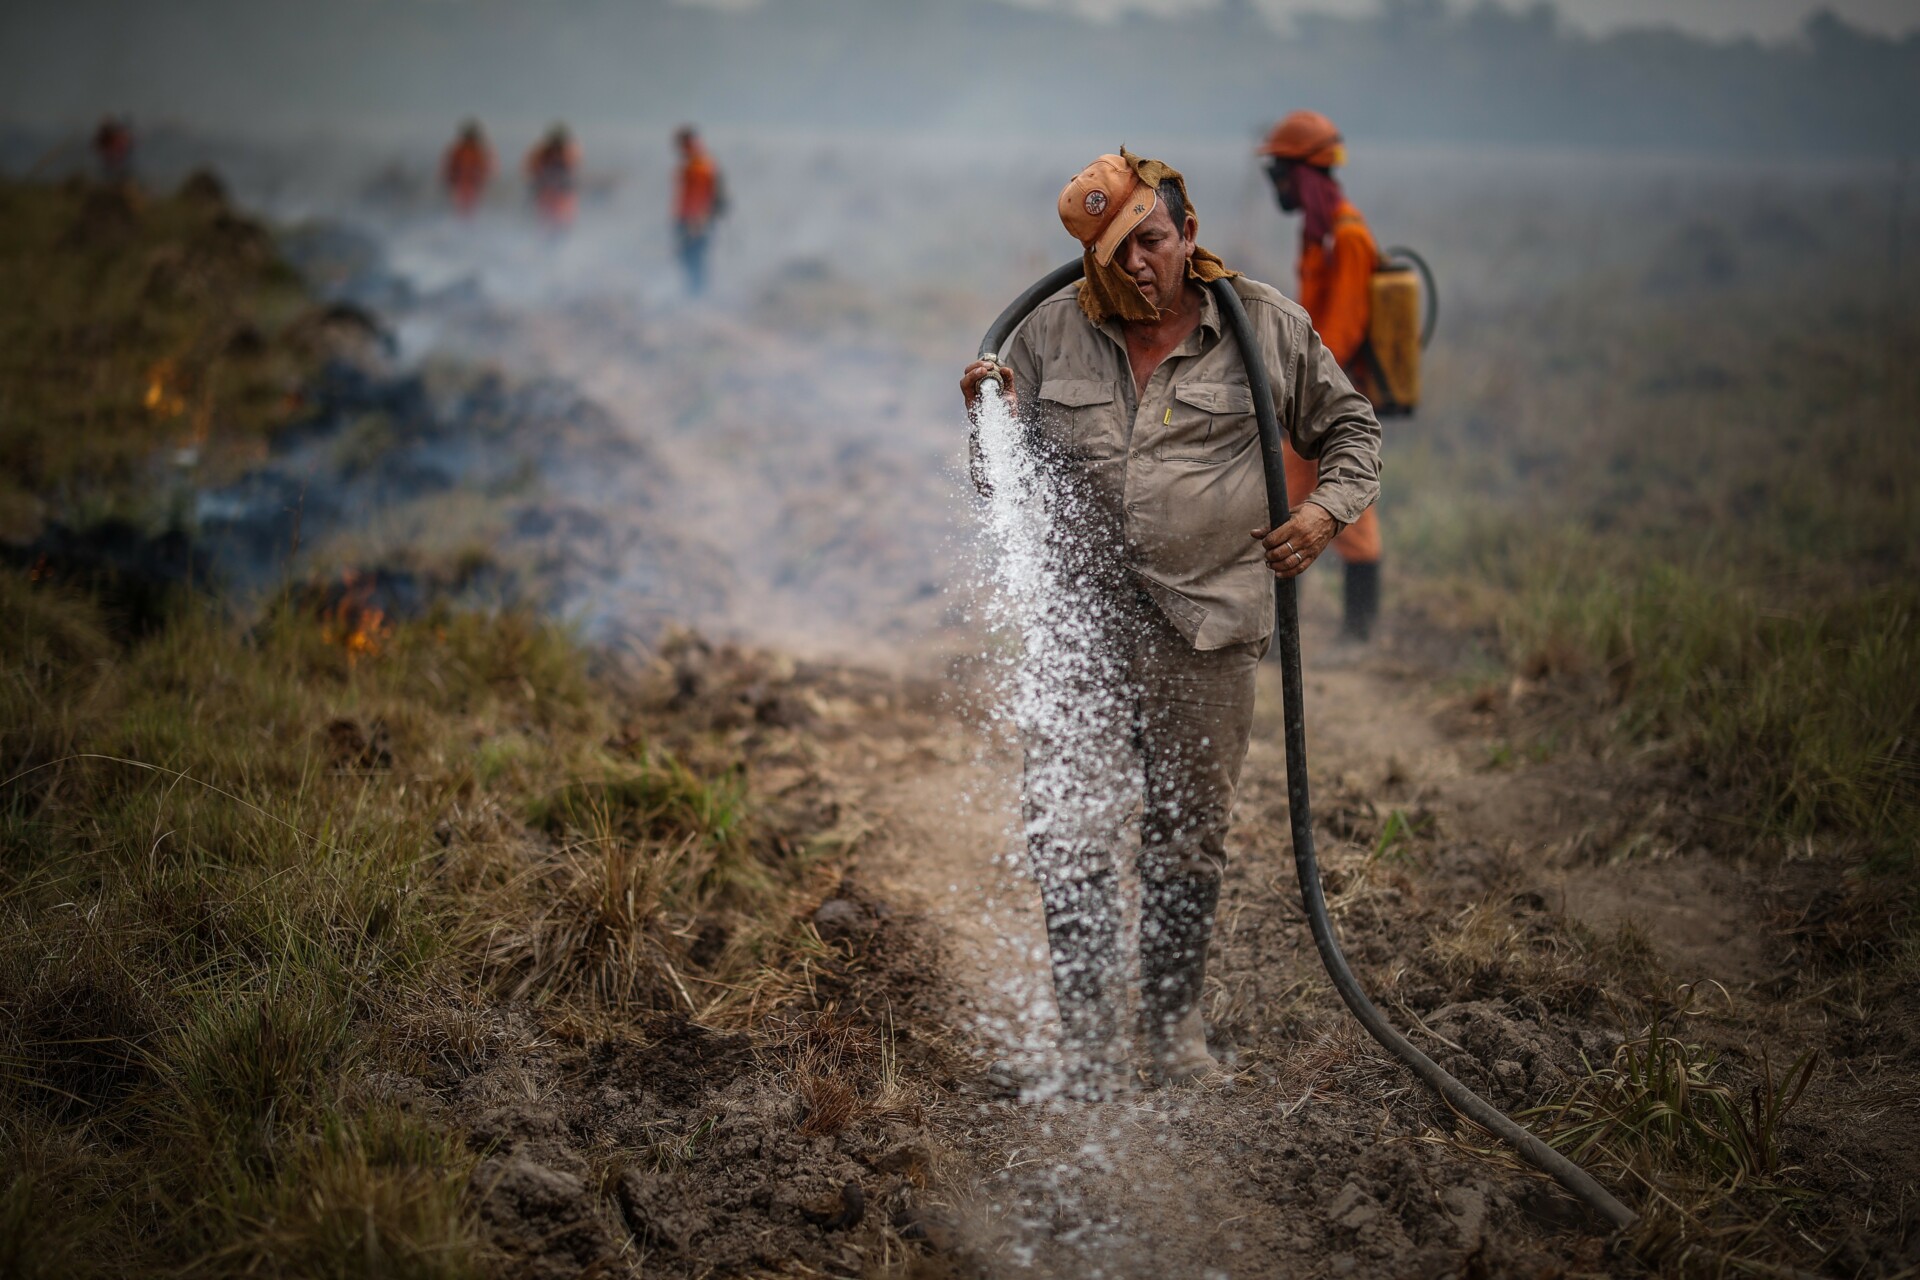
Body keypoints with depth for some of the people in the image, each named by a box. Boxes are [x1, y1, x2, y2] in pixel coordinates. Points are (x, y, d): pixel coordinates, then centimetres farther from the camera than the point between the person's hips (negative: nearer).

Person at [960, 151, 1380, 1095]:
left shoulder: (1264, 327, 4)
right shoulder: (1050, 333, 6)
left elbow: (1350, 427, 15)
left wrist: (1328, 509, -3)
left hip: (1207, 628, 0)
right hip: (1077, 624, 0)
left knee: (1191, 835, 9)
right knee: (1068, 830, -6)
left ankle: (1175, 1025, 24)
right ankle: (1085, 1030, 8)